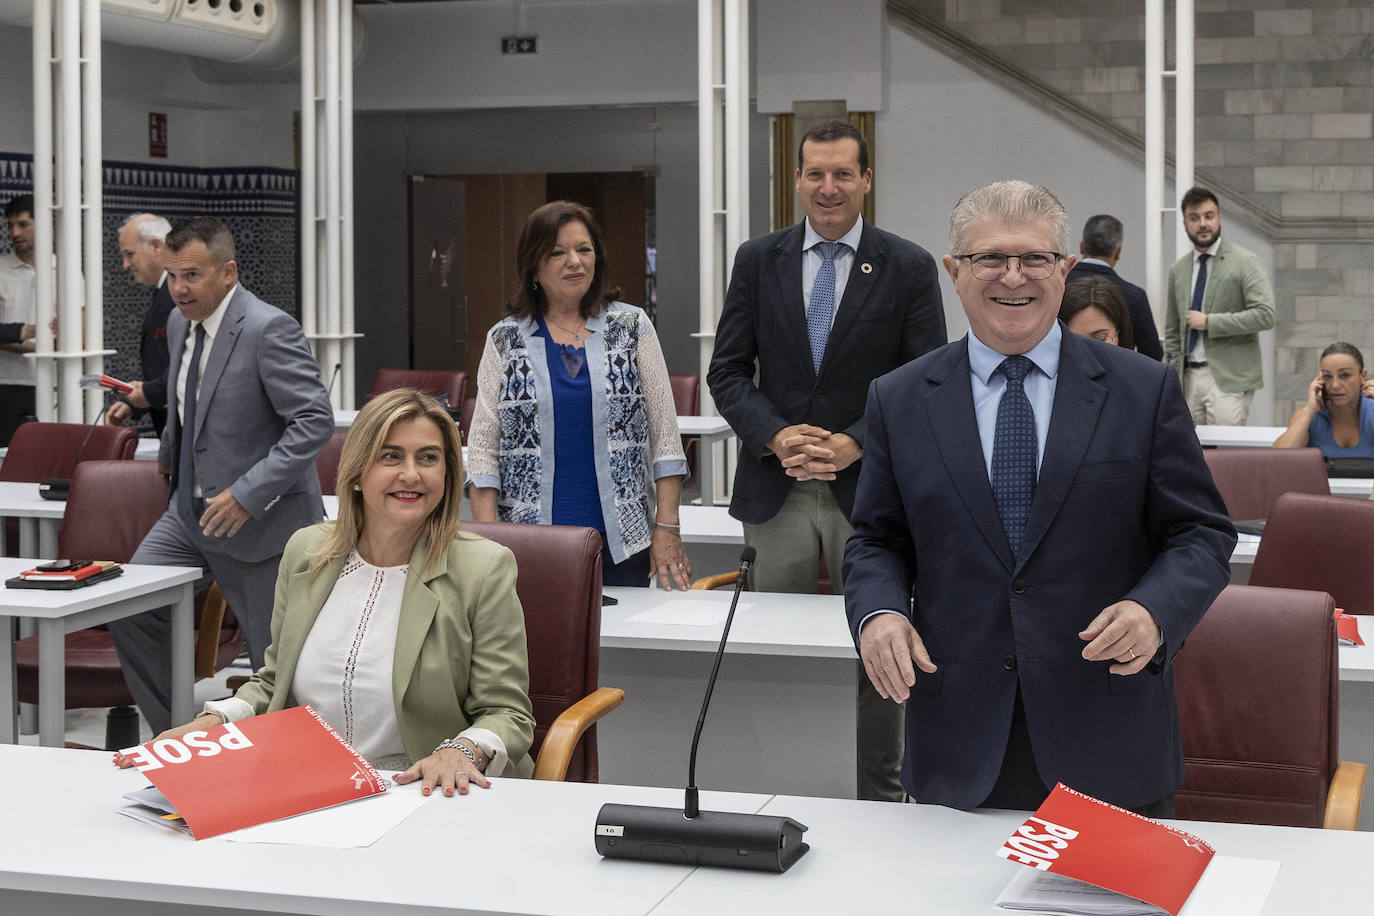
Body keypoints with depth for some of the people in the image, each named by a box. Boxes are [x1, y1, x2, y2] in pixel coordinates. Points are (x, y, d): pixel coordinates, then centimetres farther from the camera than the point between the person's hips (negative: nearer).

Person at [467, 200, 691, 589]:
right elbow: (483, 445, 4)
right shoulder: (505, 340, 6)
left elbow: (664, 433, 4)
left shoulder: (632, 327, 5)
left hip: (621, 543, 0)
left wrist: (667, 528, -2)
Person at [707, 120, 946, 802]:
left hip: (869, 484, -1)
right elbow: (728, 370, 4)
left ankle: (880, 799, 19)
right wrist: (776, 436, -13)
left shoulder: (909, 269, 0)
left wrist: (853, 444, -15)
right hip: (775, 489, 2)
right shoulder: (757, 260, 6)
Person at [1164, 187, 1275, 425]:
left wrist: (1209, 322, -13)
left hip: (1228, 378, -5)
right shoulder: (1178, 270, 15)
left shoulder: (1245, 262, -2)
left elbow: (1265, 315, -13)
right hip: (1190, 376, 5)